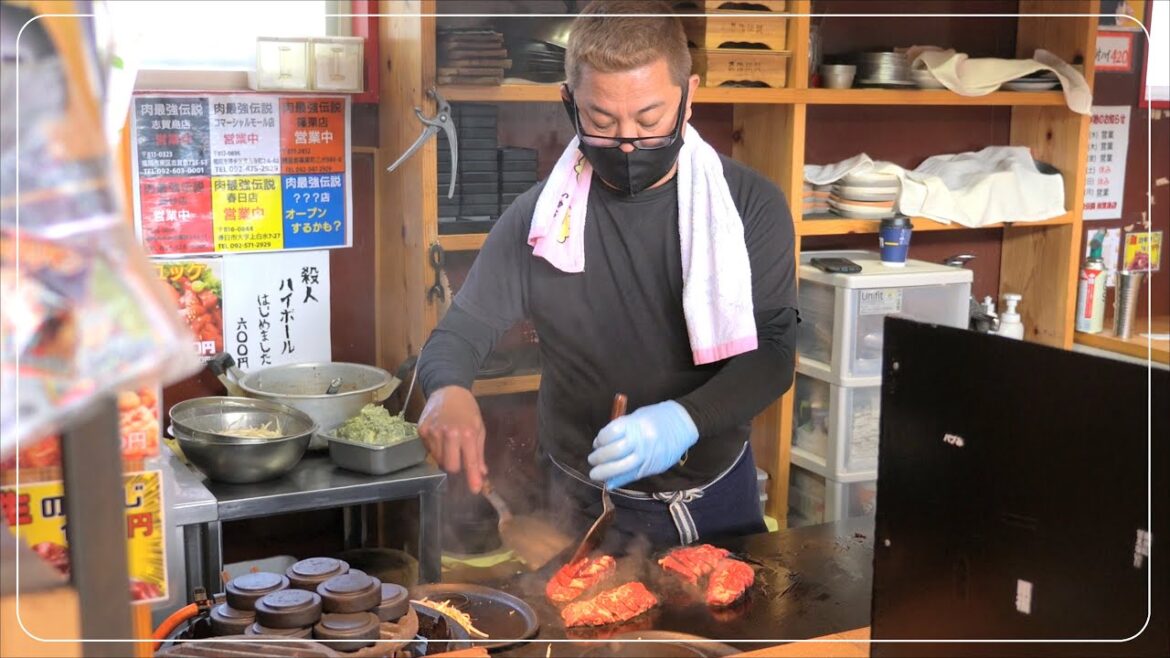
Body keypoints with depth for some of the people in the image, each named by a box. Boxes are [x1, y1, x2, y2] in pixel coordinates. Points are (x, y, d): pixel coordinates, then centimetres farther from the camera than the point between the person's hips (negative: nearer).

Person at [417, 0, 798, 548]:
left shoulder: (750, 205, -10)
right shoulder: (538, 217, -10)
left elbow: (772, 352, -13)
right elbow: (456, 337, -6)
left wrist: (685, 420, -32)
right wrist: (448, 391, -30)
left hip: (719, 499, 2)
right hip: (588, 508, -1)